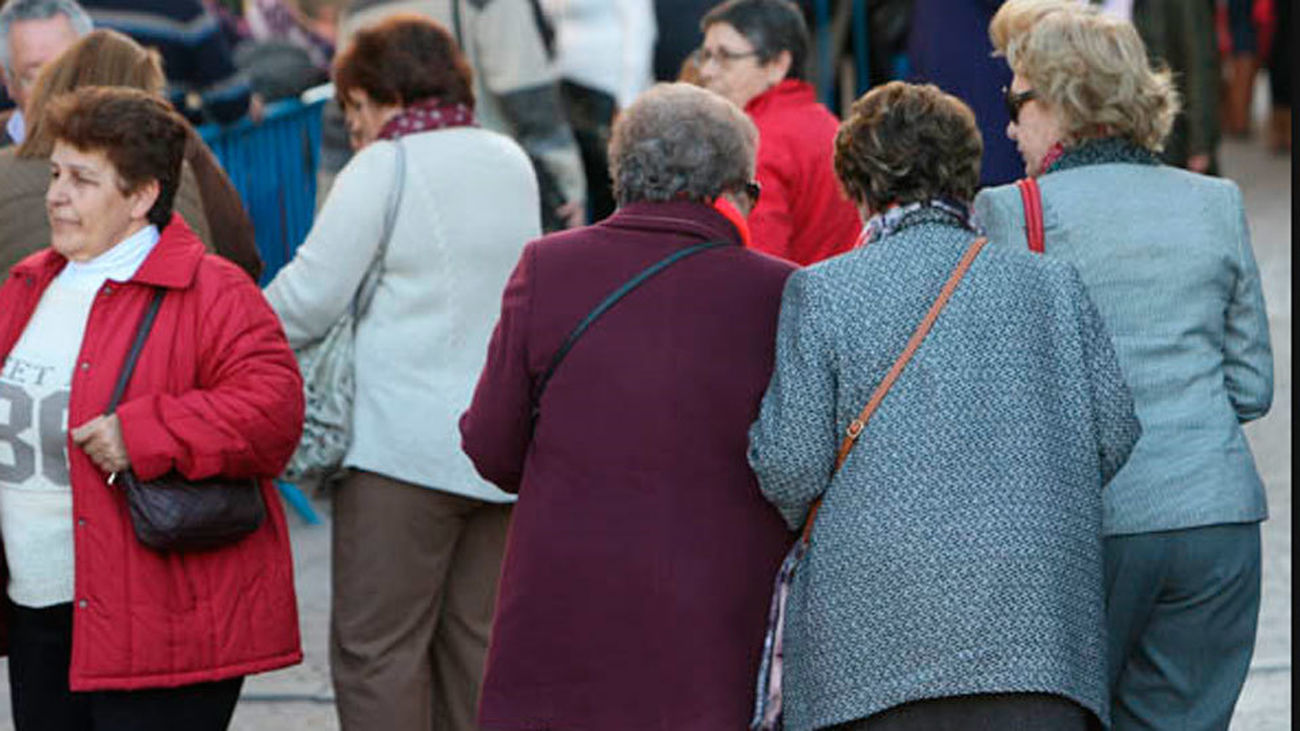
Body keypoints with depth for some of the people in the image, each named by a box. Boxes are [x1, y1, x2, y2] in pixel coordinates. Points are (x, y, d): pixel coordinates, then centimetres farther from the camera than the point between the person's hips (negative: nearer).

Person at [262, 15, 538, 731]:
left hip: (404, 443, -6)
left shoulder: (383, 170, -8)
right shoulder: (512, 164, 12)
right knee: (475, 644, 11)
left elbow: (308, 301, -9)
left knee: (376, 648, -2)